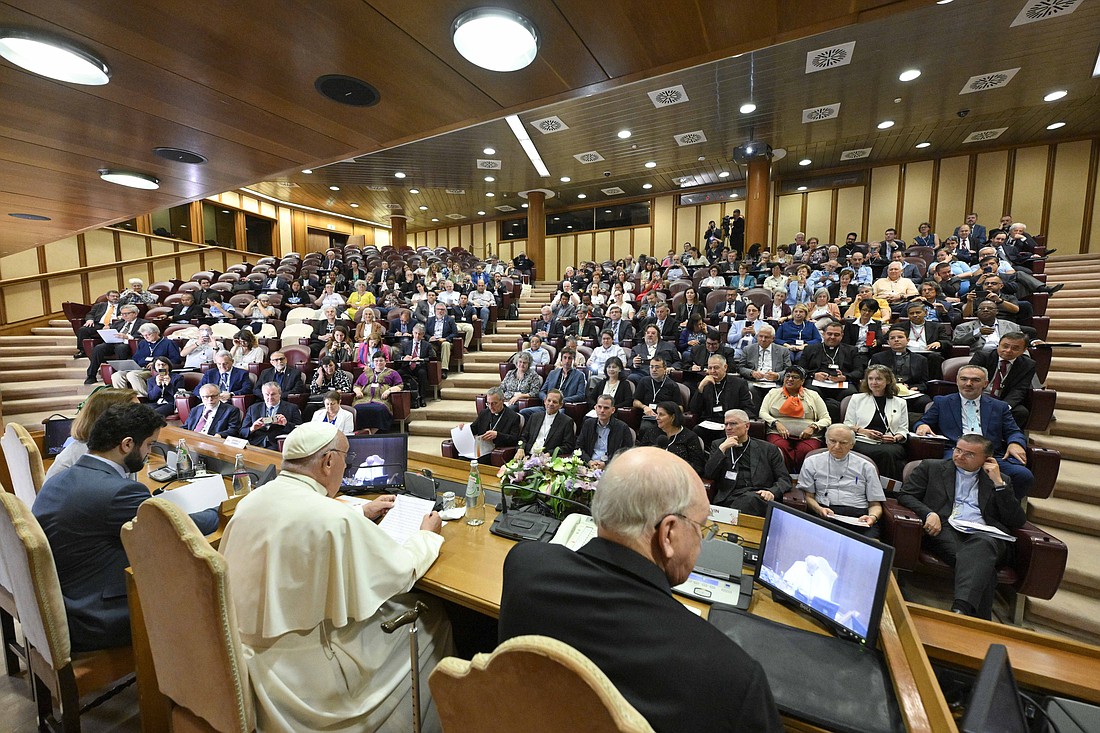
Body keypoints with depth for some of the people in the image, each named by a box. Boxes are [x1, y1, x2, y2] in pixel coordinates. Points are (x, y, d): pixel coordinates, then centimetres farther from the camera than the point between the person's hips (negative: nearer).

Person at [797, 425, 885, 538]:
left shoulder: (866, 467, 18)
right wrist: (819, 509, -11)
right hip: (824, 516, -1)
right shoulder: (811, 463, 14)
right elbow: (808, 496, 9)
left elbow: (875, 504, 15)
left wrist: (873, 517, -6)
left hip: (859, 517, 2)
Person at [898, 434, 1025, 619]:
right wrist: (929, 514, -11)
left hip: (984, 535, 1)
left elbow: (1017, 522, 13)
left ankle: (961, 609, -49)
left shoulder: (1001, 480, 23)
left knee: (982, 545, -37)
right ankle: (980, 620, -30)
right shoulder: (931, 467, 17)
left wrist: (998, 482, 6)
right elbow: (905, 495, 9)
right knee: (981, 565, -32)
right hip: (945, 529, 0)